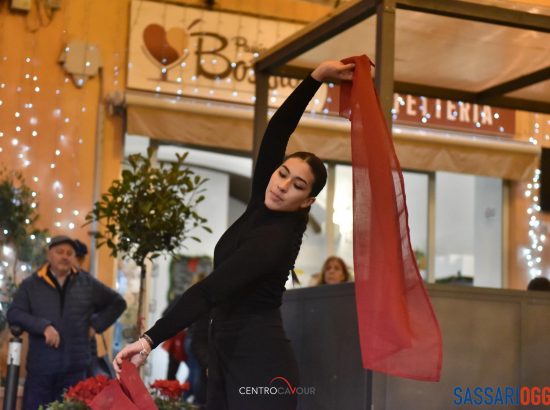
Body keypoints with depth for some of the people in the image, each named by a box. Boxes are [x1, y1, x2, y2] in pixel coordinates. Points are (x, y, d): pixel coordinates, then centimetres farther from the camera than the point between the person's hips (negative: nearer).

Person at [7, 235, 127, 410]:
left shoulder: (88, 283, 9)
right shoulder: (30, 285, 5)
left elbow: (117, 303, 17)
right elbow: (14, 314, -5)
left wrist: (96, 325, 5)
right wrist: (44, 326, -17)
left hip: (74, 368, 1)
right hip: (40, 368, -1)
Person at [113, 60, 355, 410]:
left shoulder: (275, 239, -18)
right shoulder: (261, 209, 5)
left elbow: (210, 291, -27)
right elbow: (275, 135, 6)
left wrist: (151, 339, -33)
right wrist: (315, 78, 4)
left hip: (261, 365, -9)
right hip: (227, 357, 9)